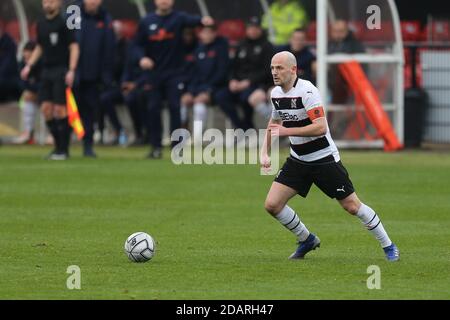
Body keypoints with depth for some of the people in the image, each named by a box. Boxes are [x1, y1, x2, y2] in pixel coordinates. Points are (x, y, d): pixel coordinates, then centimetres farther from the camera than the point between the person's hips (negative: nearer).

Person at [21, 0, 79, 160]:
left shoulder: (63, 24, -8)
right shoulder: (41, 25, 12)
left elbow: (74, 47, -10)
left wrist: (71, 71, -17)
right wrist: (29, 66, 14)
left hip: (61, 71, -6)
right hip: (47, 70, 6)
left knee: (60, 109, -7)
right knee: (46, 108, 2)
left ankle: (63, 149, 0)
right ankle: (58, 145, 13)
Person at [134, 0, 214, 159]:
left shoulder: (178, 18, -4)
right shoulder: (146, 22, 5)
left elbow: (191, 20, -26)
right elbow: (139, 44, 10)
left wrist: (203, 20, -48)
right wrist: (142, 57, -11)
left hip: (174, 73, -3)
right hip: (154, 73, 3)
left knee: (175, 107, -7)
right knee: (153, 108, 2)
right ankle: (156, 147, 12)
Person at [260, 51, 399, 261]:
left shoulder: (306, 91, -21)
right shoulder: (276, 93, 3)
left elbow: (320, 127, -29)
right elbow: (274, 122, 21)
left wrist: (287, 131, -30)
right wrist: (265, 153, 11)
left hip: (324, 158, -7)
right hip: (298, 160, 7)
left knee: (352, 206, -3)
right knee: (272, 204, -5)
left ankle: (388, 246, 14)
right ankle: (307, 240, 16)